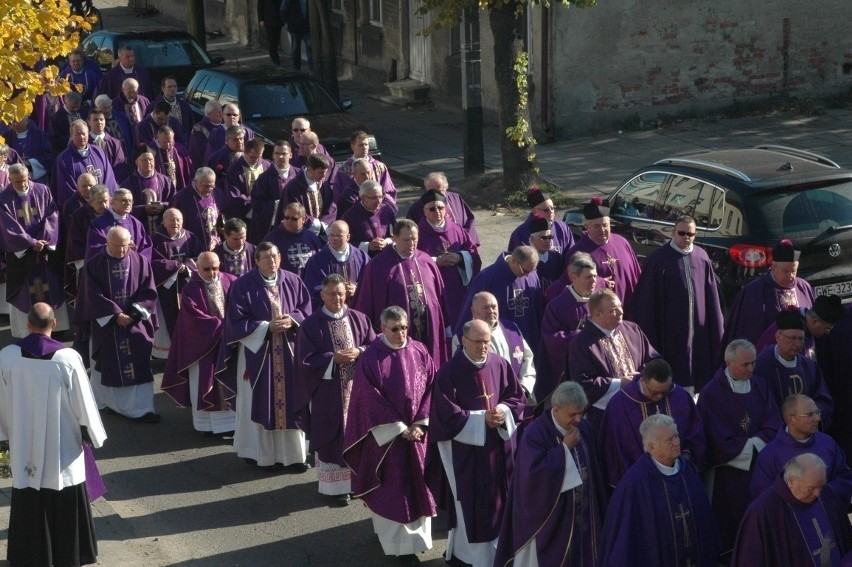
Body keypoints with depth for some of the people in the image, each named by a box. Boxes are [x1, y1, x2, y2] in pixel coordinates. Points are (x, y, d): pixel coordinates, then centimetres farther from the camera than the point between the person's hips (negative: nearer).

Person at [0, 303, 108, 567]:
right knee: (65, 503, 13)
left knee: (28, 502, 15)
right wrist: (91, 435, 6)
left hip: (25, 445, 2)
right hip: (63, 444, -1)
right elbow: (83, 401, -10)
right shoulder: (68, 358, -19)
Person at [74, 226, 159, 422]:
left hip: (136, 323, 1)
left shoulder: (140, 262, 0)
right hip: (106, 323, -1)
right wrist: (116, 315, -14)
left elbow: (149, 292, 0)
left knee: (139, 366, -4)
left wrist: (133, 314, -12)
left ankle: (142, 408, -2)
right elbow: (93, 295, -8)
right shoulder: (94, 264, -5)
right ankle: (101, 403, 24)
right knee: (107, 365, 7)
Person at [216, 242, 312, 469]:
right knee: (259, 403, 2)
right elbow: (236, 322, -9)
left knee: (291, 401, 3)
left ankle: (293, 453, 11)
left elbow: (306, 310, 9)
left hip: (290, 352, 3)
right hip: (257, 352, -3)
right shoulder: (243, 286, -7)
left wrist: (291, 320, -12)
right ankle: (260, 452, 13)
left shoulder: (293, 282, 4)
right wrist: (266, 327, -18)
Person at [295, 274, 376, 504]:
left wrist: (359, 353, -15)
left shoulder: (359, 319, 4)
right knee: (334, 436, 2)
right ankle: (336, 485, 10)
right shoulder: (311, 324, -5)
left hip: (358, 388, 3)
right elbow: (306, 359, -9)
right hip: (328, 393, -3)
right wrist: (334, 359, -19)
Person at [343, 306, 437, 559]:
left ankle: (417, 534, 24)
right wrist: (400, 428, -14)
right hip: (386, 434, -3)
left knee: (418, 483, 10)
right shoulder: (370, 357, -9)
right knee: (391, 487, 2)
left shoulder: (420, 351, 1)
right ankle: (396, 539, 11)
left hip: (418, 431, 3)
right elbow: (371, 399, -12)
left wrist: (421, 424, -9)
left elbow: (432, 387, 0)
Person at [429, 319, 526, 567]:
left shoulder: (500, 365, 0)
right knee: (473, 505, 2)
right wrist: (482, 418, -20)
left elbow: (518, 397, 7)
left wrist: (504, 412, -14)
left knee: (501, 500, 12)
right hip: (466, 451, -4)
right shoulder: (449, 373, -13)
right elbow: (446, 414, -16)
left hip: (499, 447, 5)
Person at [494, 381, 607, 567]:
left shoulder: (584, 428, 1)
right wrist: (565, 448, -23)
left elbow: (595, 470, 11)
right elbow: (534, 472, -28)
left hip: (583, 514, 6)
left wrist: (599, 509, 14)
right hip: (549, 516, -6)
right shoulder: (535, 433, -18)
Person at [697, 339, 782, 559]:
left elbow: (774, 426, -1)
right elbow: (720, 441, -13)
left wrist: (754, 444, -15)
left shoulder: (760, 386, 2)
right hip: (728, 470, -4)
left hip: (761, 466, 4)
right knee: (732, 524, 3)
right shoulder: (711, 393, -12)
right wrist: (750, 446, -10)